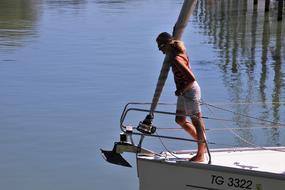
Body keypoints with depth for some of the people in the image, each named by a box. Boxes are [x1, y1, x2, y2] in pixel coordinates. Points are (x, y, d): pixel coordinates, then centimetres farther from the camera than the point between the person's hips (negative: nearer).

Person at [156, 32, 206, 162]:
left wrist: (181, 91, -16)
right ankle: (201, 143, 31)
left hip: (190, 91, -10)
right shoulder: (178, 51, 0)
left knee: (196, 122, 2)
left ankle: (200, 155, 12)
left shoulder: (176, 60, -28)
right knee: (180, 120, 19)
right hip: (184, 91, 10)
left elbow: (191, 79, -32)